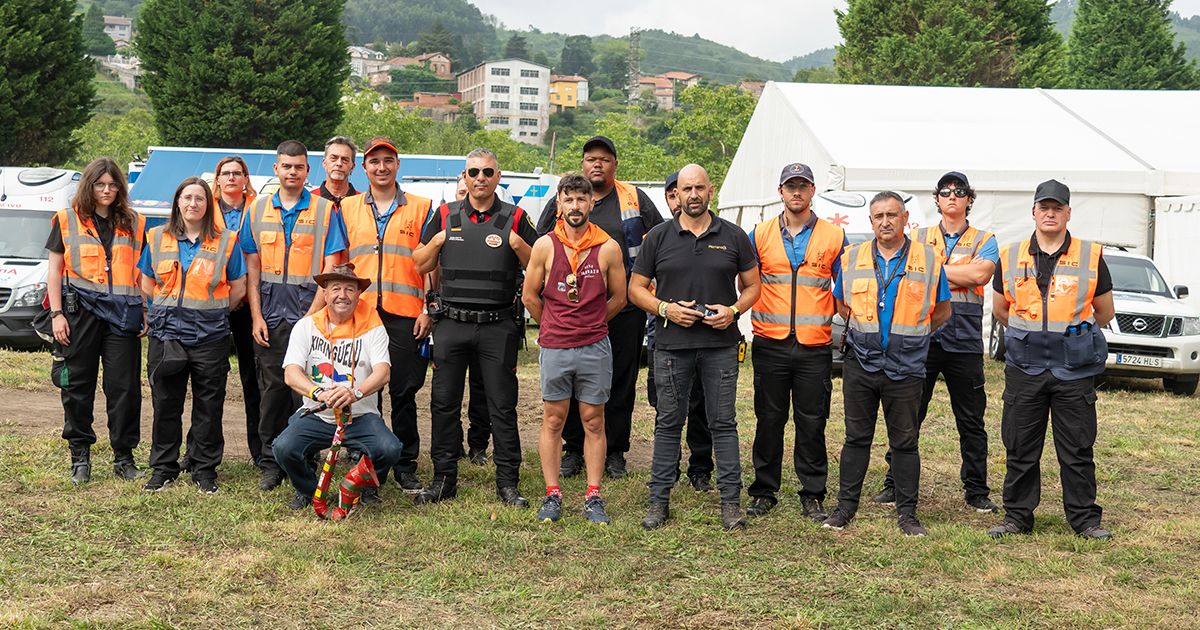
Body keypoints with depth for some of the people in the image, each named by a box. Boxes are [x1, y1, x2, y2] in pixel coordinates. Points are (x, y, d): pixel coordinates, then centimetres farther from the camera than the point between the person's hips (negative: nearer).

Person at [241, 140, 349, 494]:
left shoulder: (325, 211, 2)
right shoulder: (258, 211, 11)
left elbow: (331, 268, -2)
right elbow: (252, 268, 10)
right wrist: (256, 316, 1)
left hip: (310, 315, -2)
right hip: (270, 318, 2)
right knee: (272, 390, 6)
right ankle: (271, 465, 15)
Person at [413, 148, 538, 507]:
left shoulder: (515, 218, 5)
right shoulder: (445, 216, 10)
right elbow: (421, 266, 12)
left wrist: (517, 244, -12)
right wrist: (438, 241, -3)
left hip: (499, 326, -2)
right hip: (451, 325, 2)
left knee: (503, 407, 1)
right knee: (444, 404, 5)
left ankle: (507, 482, 9)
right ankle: (444, 479, 15)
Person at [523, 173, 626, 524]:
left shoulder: (608, 248, -1)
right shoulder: (545, 246, -1)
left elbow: (619, 298, 9)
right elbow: (530, 296, 8)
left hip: (595, 348, 0)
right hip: (554, 348, 0)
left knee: (593, 423, 6)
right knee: (553, 422, 6)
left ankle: (593, 498, 13)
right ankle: (552, 496, 15)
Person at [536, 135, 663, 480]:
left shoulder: (634, 199, 8)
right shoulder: (560, 201, 9)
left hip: (625, 307, 0)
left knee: (621, 380, 4)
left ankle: (615, 452, 14)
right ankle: (573, 450, 16)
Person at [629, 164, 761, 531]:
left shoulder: (733, 237, 5)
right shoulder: (659, 237, 4)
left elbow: (752, 285, 11)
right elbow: (636, 289, 7)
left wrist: (734, 310, -8)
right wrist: (666, 308, -10)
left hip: (721, 345, 0)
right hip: (672, 345, 0)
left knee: (723, 423, 4)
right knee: (668, 422, 6)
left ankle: (731, 501, 11)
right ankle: (659, 500, 14)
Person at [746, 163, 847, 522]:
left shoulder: (834, 236, 5)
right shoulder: (760, 234, 7)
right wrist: (752, 319, 1)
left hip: (815, 346, 0)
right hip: (770, 344, 1)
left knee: (812, 424, 3)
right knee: (769, 420, 6)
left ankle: (812, 495, 13)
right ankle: (764, 492, 16)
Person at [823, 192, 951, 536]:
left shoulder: (928, 259, 1)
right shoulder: (852, 258, 5)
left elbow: (942, 311, 9)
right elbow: (842, 305, 17)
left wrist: (910, 335, 6)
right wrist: (865, 331, 10)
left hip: (906, 367, -1)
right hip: (861, 363, 2)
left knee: (905, 442, 5)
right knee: (856, 438, 8)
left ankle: (907, 513, 13)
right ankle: (846, 505, 16)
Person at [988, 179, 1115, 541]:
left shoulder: (1091, 256, 1)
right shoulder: (1011, 257, 5)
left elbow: (1104, 313, 10)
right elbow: (1000, 310, 17)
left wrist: (1074, 335, 13)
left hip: (1074, 371, -1)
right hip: (1024, 368, 2)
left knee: (1077, 450, 4)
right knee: (1020, 449, 6)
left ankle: (1085, 519, 15)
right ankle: (1017, 517, 16)